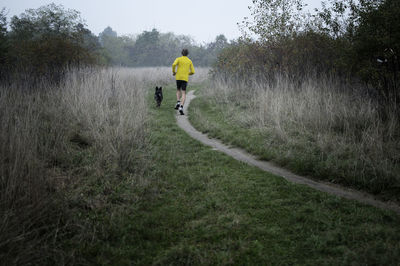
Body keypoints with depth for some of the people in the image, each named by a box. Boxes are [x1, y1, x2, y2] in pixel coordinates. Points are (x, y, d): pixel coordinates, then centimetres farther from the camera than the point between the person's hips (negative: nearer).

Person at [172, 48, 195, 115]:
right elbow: (192, 72, 8)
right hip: (185, 78, 0)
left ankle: (178, 103, 2)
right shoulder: (190, 61, 11)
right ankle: (181, 107, -24)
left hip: (178, 77, 0)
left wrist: (173, 71, 3)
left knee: (178, 90, 25)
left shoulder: (178, 59, 5)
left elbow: (174, 64, -16)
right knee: (183, 94, -4)